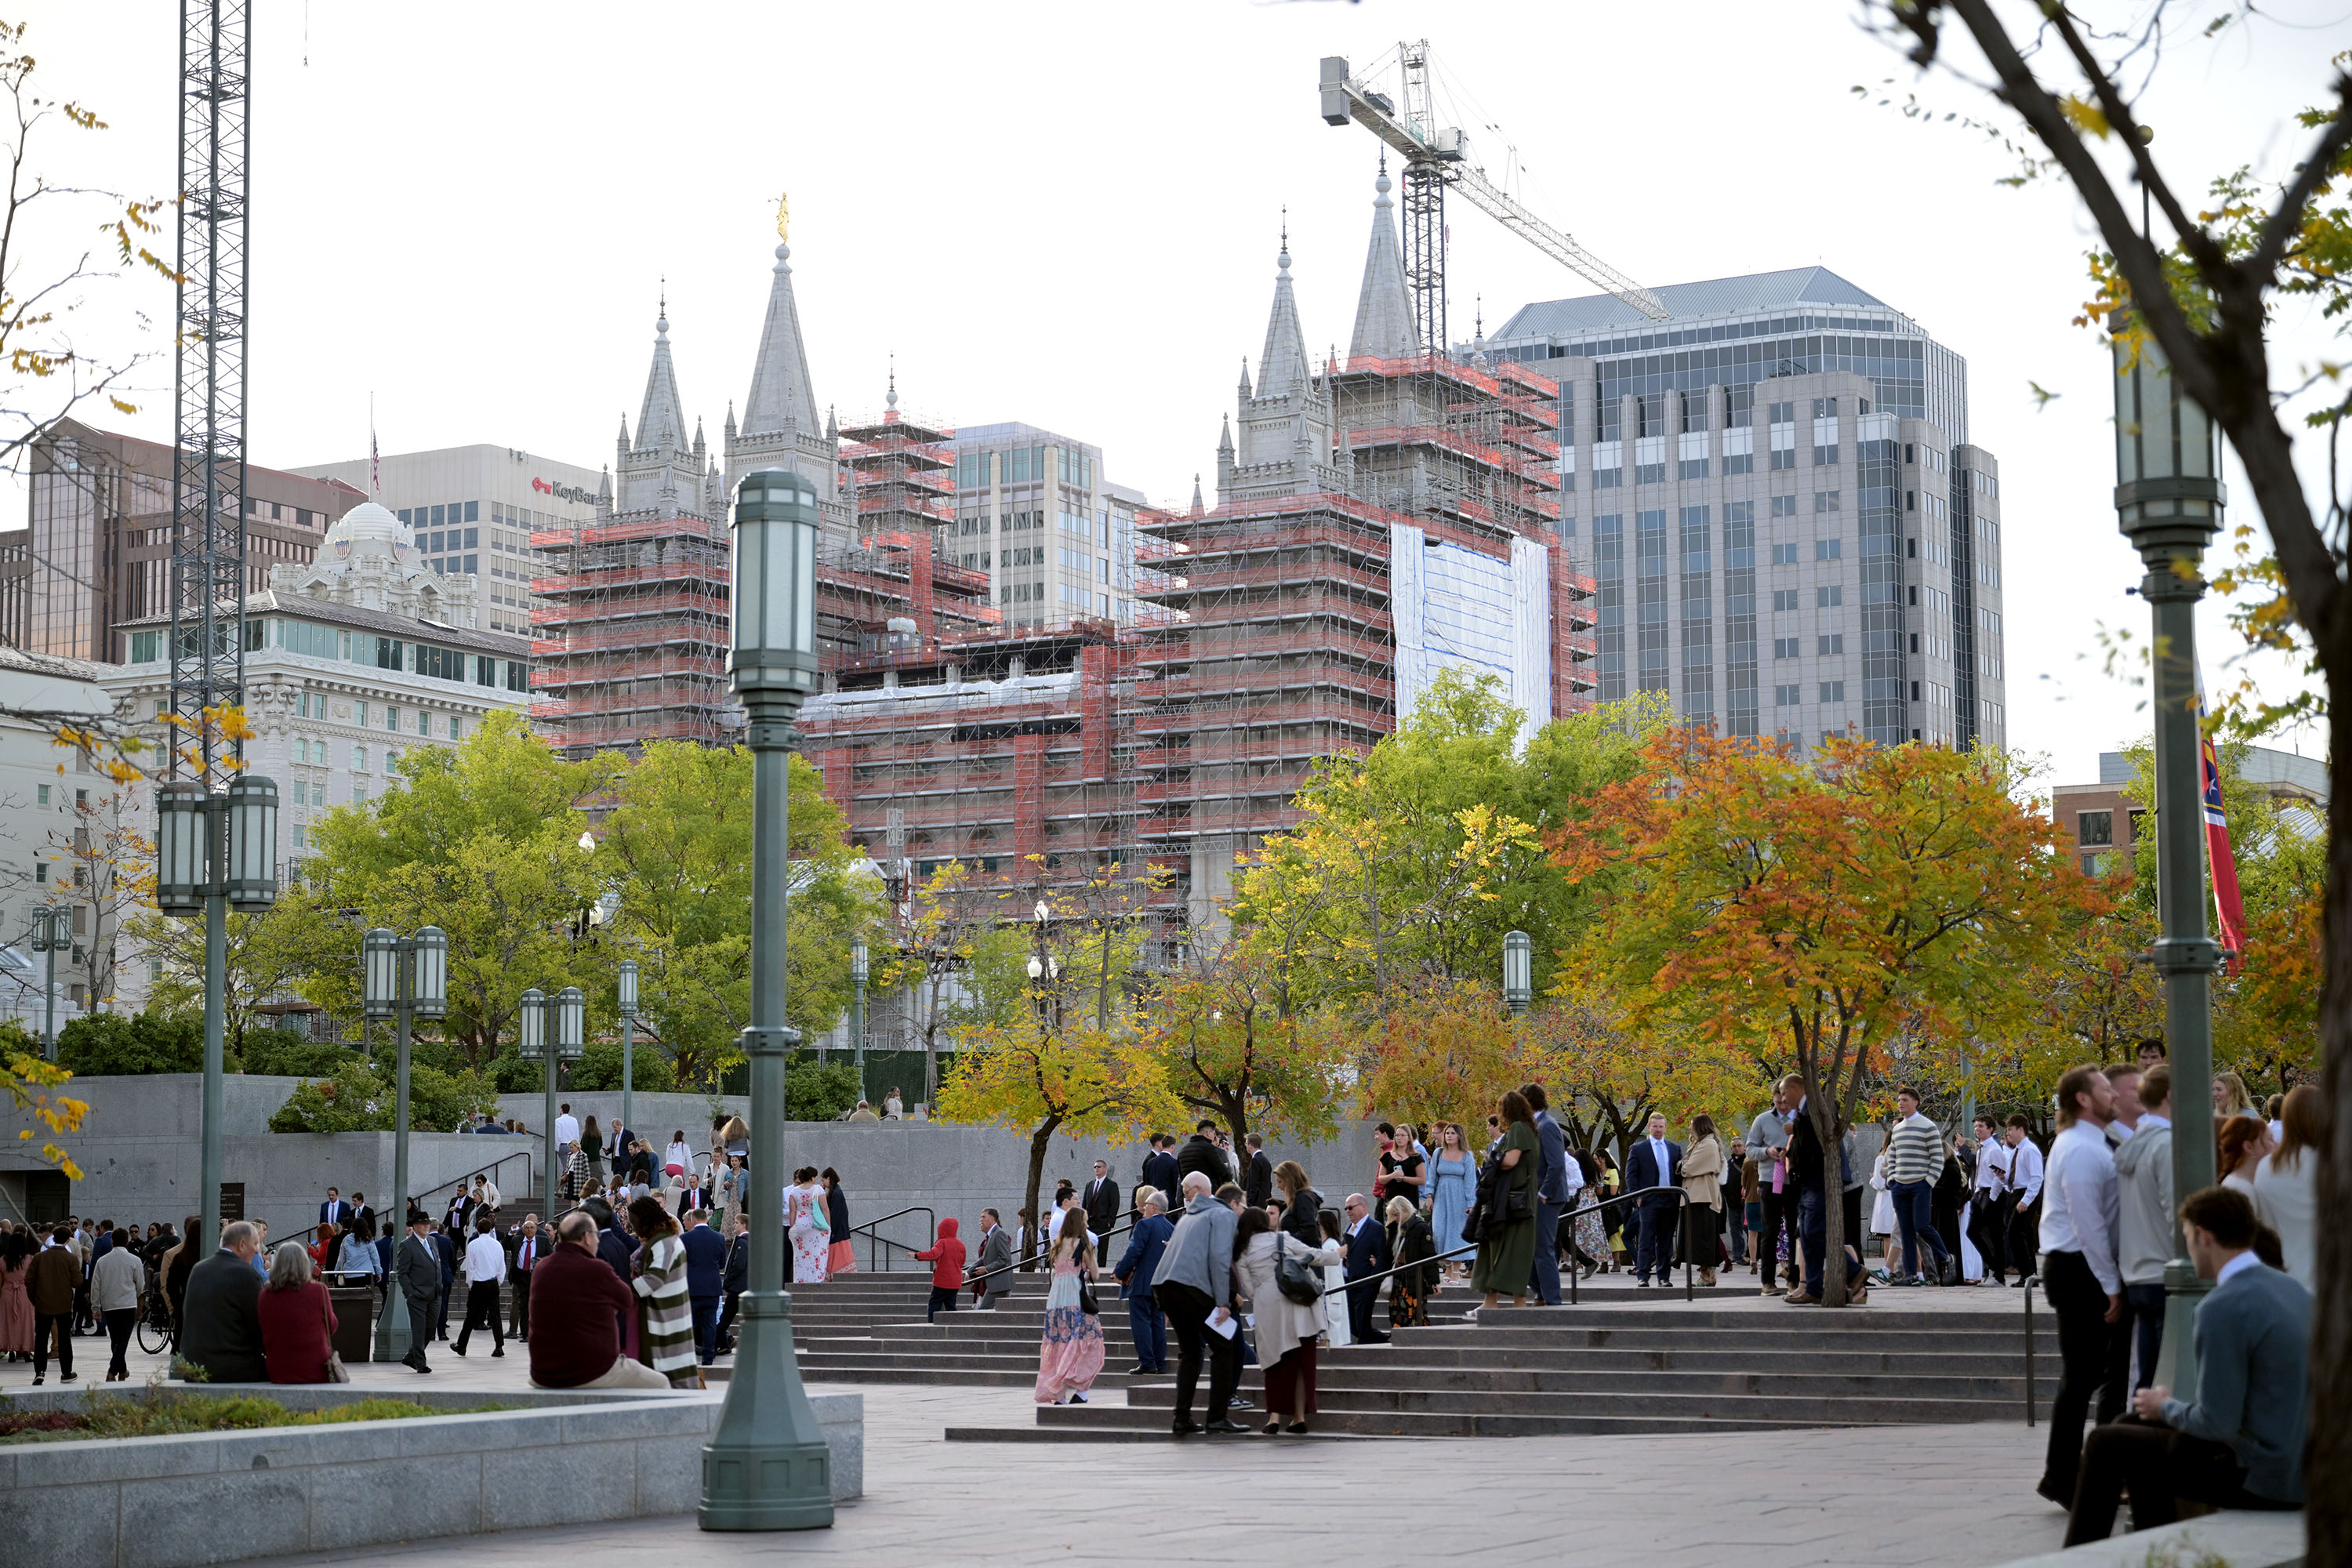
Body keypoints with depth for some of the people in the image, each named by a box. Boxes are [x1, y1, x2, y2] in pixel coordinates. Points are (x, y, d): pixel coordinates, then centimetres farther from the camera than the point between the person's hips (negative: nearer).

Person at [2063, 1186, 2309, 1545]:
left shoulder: (2222, 1309, -21)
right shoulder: (2293, 1290, 7)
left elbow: (2217, 1424, -21)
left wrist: (2166, 1407, 0)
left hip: (2261, 1479, -9)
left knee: (2106, 1444, 7)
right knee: (2138, 1426, 24)